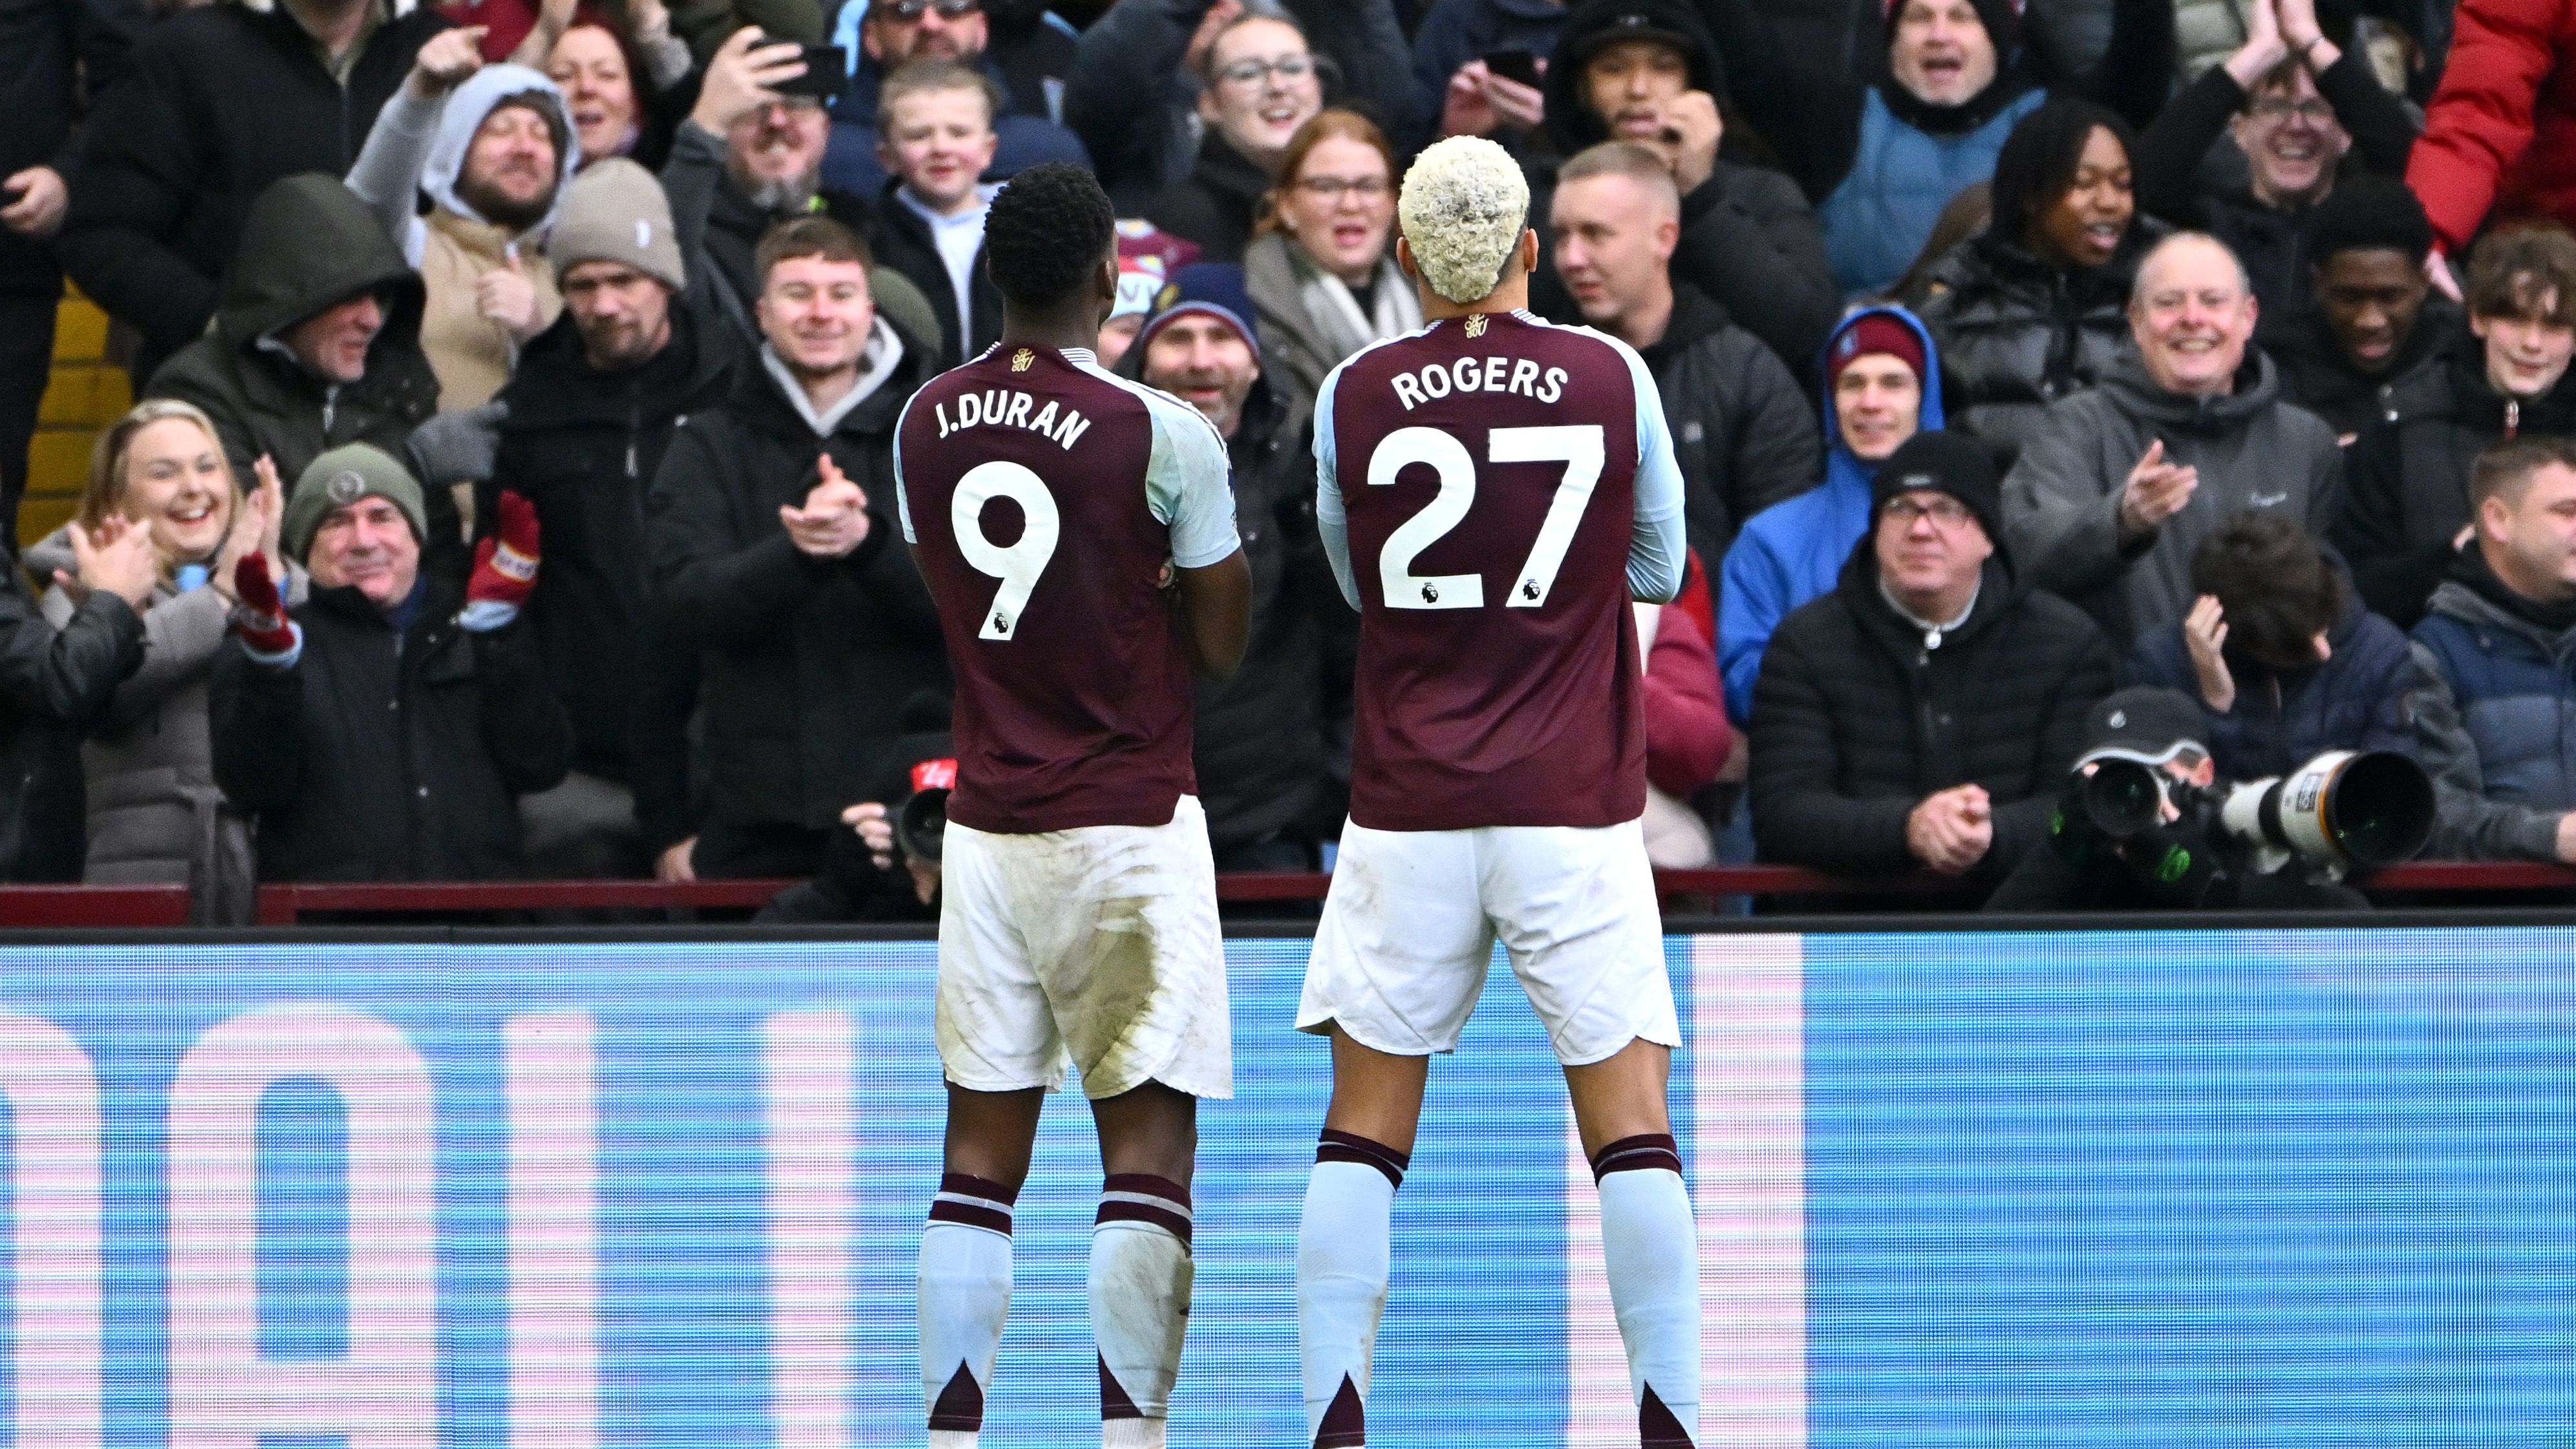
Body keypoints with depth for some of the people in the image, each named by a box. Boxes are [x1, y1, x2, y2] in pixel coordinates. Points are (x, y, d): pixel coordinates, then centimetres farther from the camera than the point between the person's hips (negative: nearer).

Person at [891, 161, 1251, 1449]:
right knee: (1147, 1141, -4)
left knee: (981, 1150, 8)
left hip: (986, 821, 5)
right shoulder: (1160, 435, -12)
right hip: (1130, 823, -5)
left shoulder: (924, 426, 4)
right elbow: (1223, 643, -5)